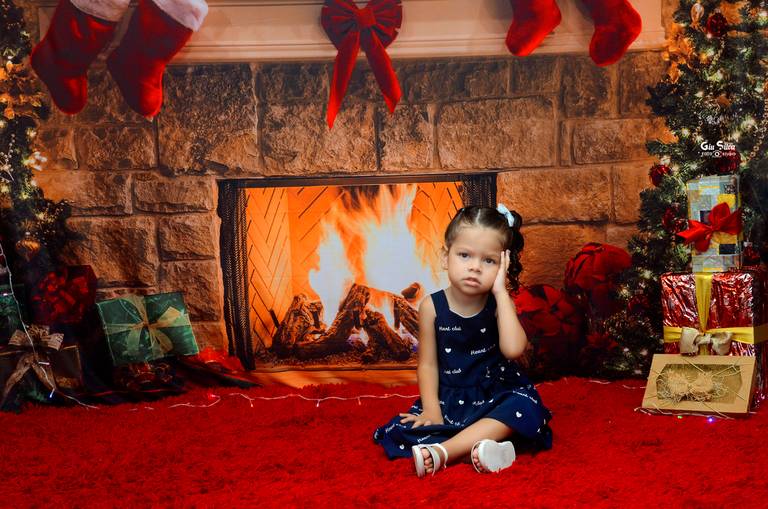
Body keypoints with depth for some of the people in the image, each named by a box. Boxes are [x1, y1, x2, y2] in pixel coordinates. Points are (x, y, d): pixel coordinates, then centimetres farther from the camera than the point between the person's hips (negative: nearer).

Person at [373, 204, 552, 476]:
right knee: (402, 430, -20)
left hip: (494, 396, 0)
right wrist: (431, 412, -16)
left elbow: (513, 349, -28)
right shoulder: (432, 306, -7)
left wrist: (500, 291, -24)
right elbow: (428, 364, -3)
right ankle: (473, 447, -29)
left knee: (526, 407, -32)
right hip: (449, 399, 1)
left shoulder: (500, 303, -8)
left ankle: (442, 451, -33)